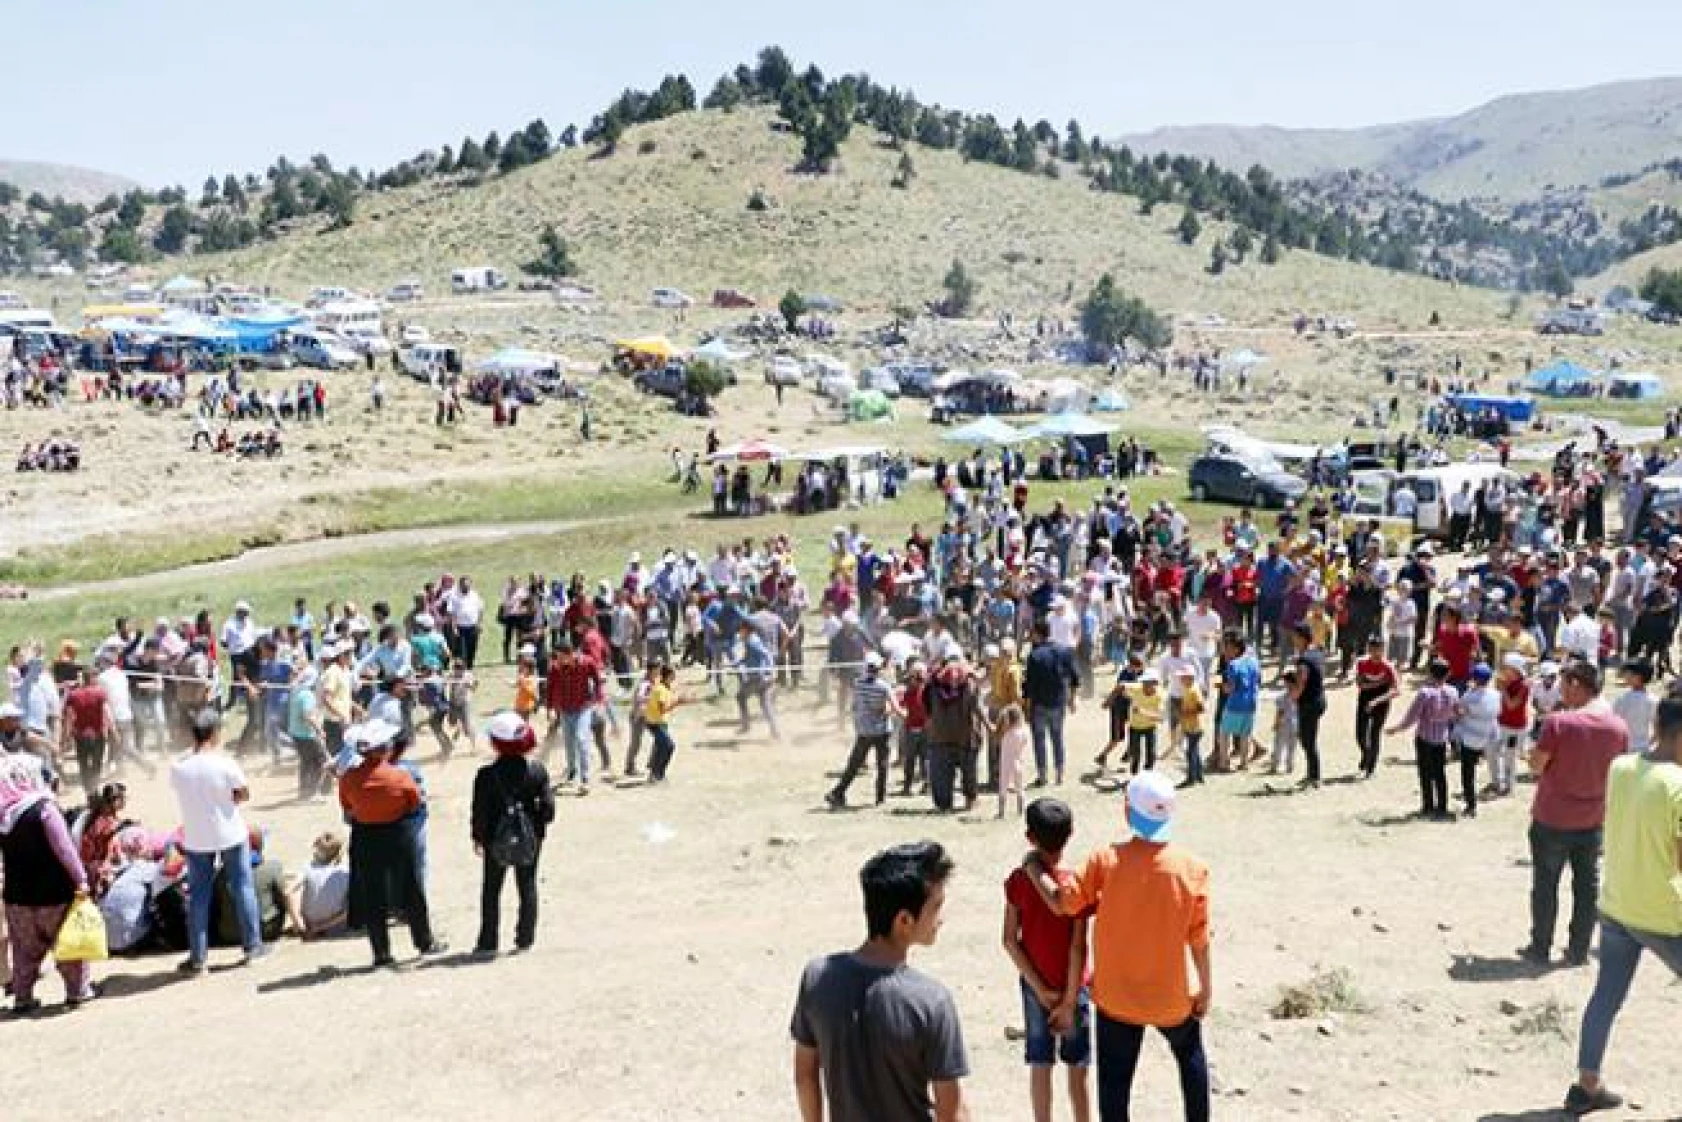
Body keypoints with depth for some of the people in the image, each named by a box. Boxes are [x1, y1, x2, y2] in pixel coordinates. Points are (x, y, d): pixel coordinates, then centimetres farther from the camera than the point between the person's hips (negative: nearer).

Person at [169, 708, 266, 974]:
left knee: (199, 896, 10)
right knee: (242, 888, 14)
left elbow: (185, 797, 4)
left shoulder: (178, 768, -10)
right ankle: (252, 945, 22)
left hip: (196, 839, 2)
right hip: (230, 834, -2)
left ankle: (198, 958, 12)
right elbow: (245, 794, -9)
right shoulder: (224, 764, -19)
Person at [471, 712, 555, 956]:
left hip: (497, 840, -1)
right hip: (530, 839, 2)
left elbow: (480, 811, -10)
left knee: (491, 889, 12)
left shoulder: (487, 775, -15)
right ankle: (525, 938, 16)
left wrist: (478, 837, 5)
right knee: (528, 886, 14)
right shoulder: (537, 770, -9)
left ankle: (488, 942, 15)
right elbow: (548, 806, -7)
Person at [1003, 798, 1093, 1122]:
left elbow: (1010, 941, -10)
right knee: (1078, 1069, 11)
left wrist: (1040, 989, -6)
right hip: (1072, 986, -2)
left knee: (1040, 1065, 12)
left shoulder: (1018, 881, -10)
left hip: (1035, 986, 2)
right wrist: (1069, 1000, -11)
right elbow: (1077, 947, -17)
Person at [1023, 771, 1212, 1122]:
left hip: (1117, 995, 0)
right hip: (1171, 996, 1)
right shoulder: (1191, 868, -14)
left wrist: (1034, 869, 3)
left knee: (1115, 1078, 11)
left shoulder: (1106, 859, -15)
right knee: (1191, 1055, 28)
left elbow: (1062, 902, -13)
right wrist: (1206, 988, 5)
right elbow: (1198, 937, -8)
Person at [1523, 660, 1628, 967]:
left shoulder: (1558, 722, -20)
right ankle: (1579, 950, 21)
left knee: (1545, 884, 8)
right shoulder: (1618, 727, -4)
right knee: (1587, 885, 14)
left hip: (1552, 819, -4)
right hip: (1593, 820, 4)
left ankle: (1540, 948, 16)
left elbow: (1536, 765, -13)